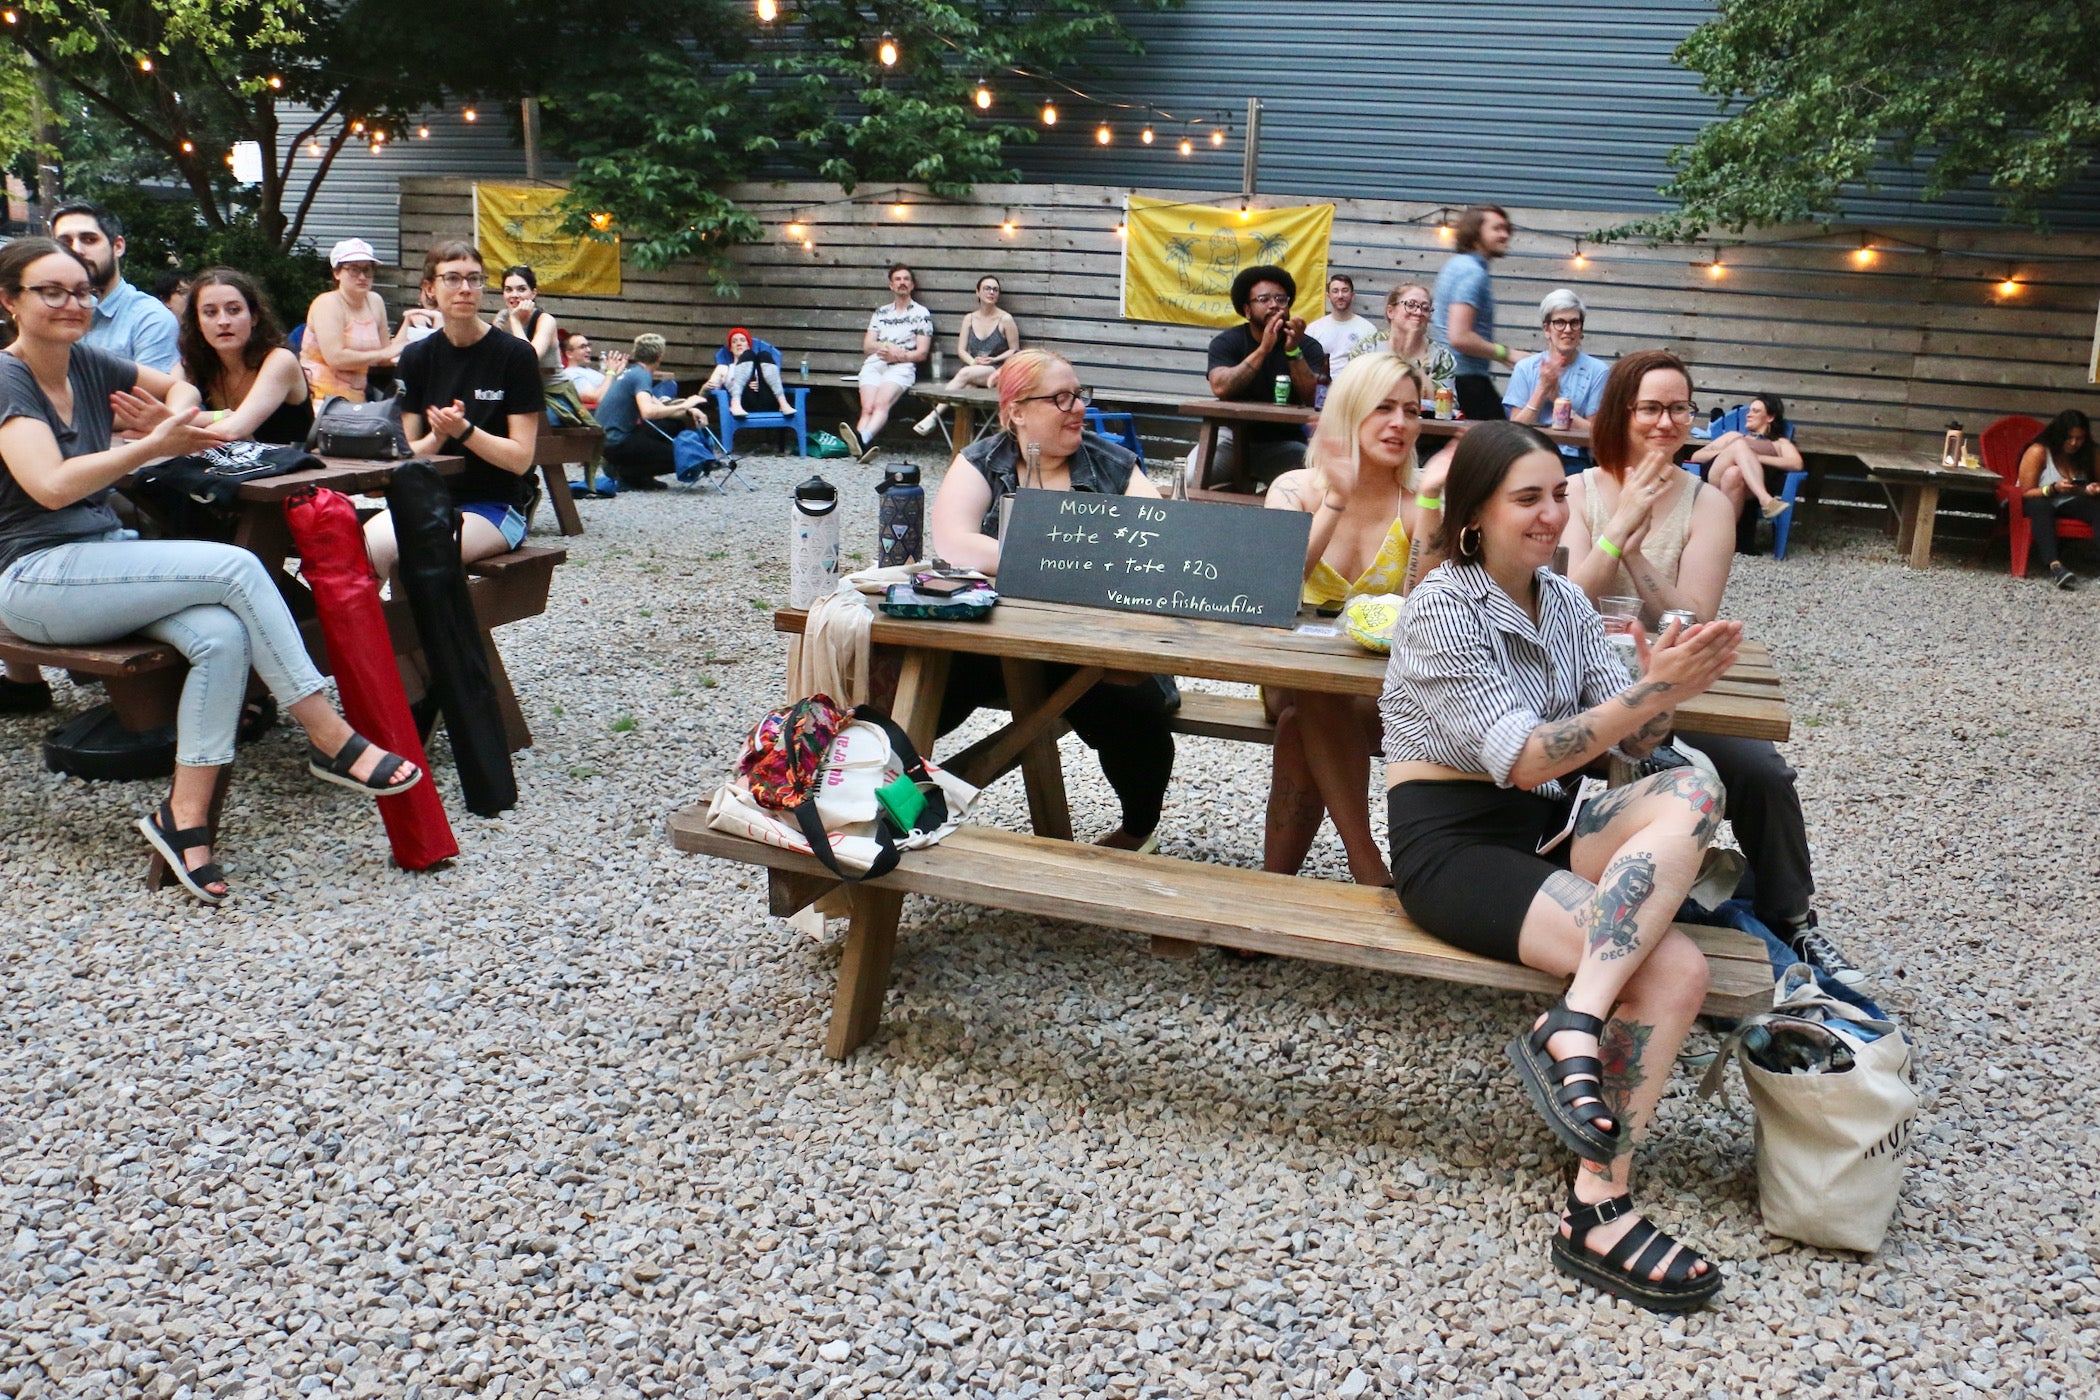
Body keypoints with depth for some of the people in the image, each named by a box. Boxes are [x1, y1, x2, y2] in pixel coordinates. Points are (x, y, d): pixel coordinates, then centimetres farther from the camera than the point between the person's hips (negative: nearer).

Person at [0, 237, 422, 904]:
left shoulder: (85, 363, 11)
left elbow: (180, 386, 26)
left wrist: (172, 415, 2)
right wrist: (154, 446, -19)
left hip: (107, 557, 7)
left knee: (223, 636, -25)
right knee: (236, 567, -25)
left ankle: (185, 816, -20)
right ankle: (330, 739, -19)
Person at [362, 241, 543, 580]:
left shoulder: (515, 355, -3)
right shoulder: (416, 357, 10)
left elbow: (520, 458, -7)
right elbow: (408, 453, 8)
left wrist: (463, 430, -21)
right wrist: (436, 437, -14)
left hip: (495, 506, -3)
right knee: (367, 543, -29)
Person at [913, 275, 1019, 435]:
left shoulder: (1005, 320, 2)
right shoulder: (969, 319, 14)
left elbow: (1014, 350, 5)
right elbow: (961, 350, 11)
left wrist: (995, 359, -11)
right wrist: (973, 361, -10)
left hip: (998, 371, -3)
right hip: (973, 369, 3)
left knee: (965, 373, -32)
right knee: (967, 387, -34)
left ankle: (934, 415, -34)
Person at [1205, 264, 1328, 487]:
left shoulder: (1308, 347, 1)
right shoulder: (1226, 342, -1)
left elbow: (1314, 401, -14)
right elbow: (1220, 387, -21)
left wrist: (1293, 351, -24)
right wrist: (1263, 349, -27)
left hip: (1283, 443, 1)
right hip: (1233, 437, -1)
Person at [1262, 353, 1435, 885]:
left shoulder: (1418, 509, -1)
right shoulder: (1296, 489, 0)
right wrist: (1336, 500, -20)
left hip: (1377, 695, -1)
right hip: (1292, 677, 1)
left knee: (1302, 721, -31)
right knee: (1310, 694, -33)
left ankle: (1275, 884, -18)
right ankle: (1371, 872, -28)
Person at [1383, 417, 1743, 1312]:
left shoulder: (1565, 602, 11)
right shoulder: (1443, 609, -11)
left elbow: (1635, 741, 4)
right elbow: (1523, 760, -19)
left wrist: (1664, 685, -18)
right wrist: (1653, 690, -26)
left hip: (1544, 827, 7)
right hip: (1452, 841, -7)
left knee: (1691, 791, -24)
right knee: (1675, 970, -24)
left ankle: (1571, 1029, -29)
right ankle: (1597, 1212, -17)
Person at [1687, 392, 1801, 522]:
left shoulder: (1780, 443, 29)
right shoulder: (1733, 436, 37)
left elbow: (1797, 464, 7)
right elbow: (1696, 456, 25)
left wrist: (1757, 458, -3)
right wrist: (1724, 454, 6)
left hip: (1751, 491, -2)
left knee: (1734, 473, -38)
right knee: (1740, 445, -28)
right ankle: (1766, 501, -48)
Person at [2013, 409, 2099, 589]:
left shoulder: (2082, 456, 7)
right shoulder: (2038, 452, -10)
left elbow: (2083, 489, 19)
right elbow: (2026, 493, -13)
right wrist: (2053, 489, -30)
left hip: (2068, 505, 5)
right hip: (2035, 502, -5)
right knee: (2041, 506, -41)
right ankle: (2055, 565, -61)